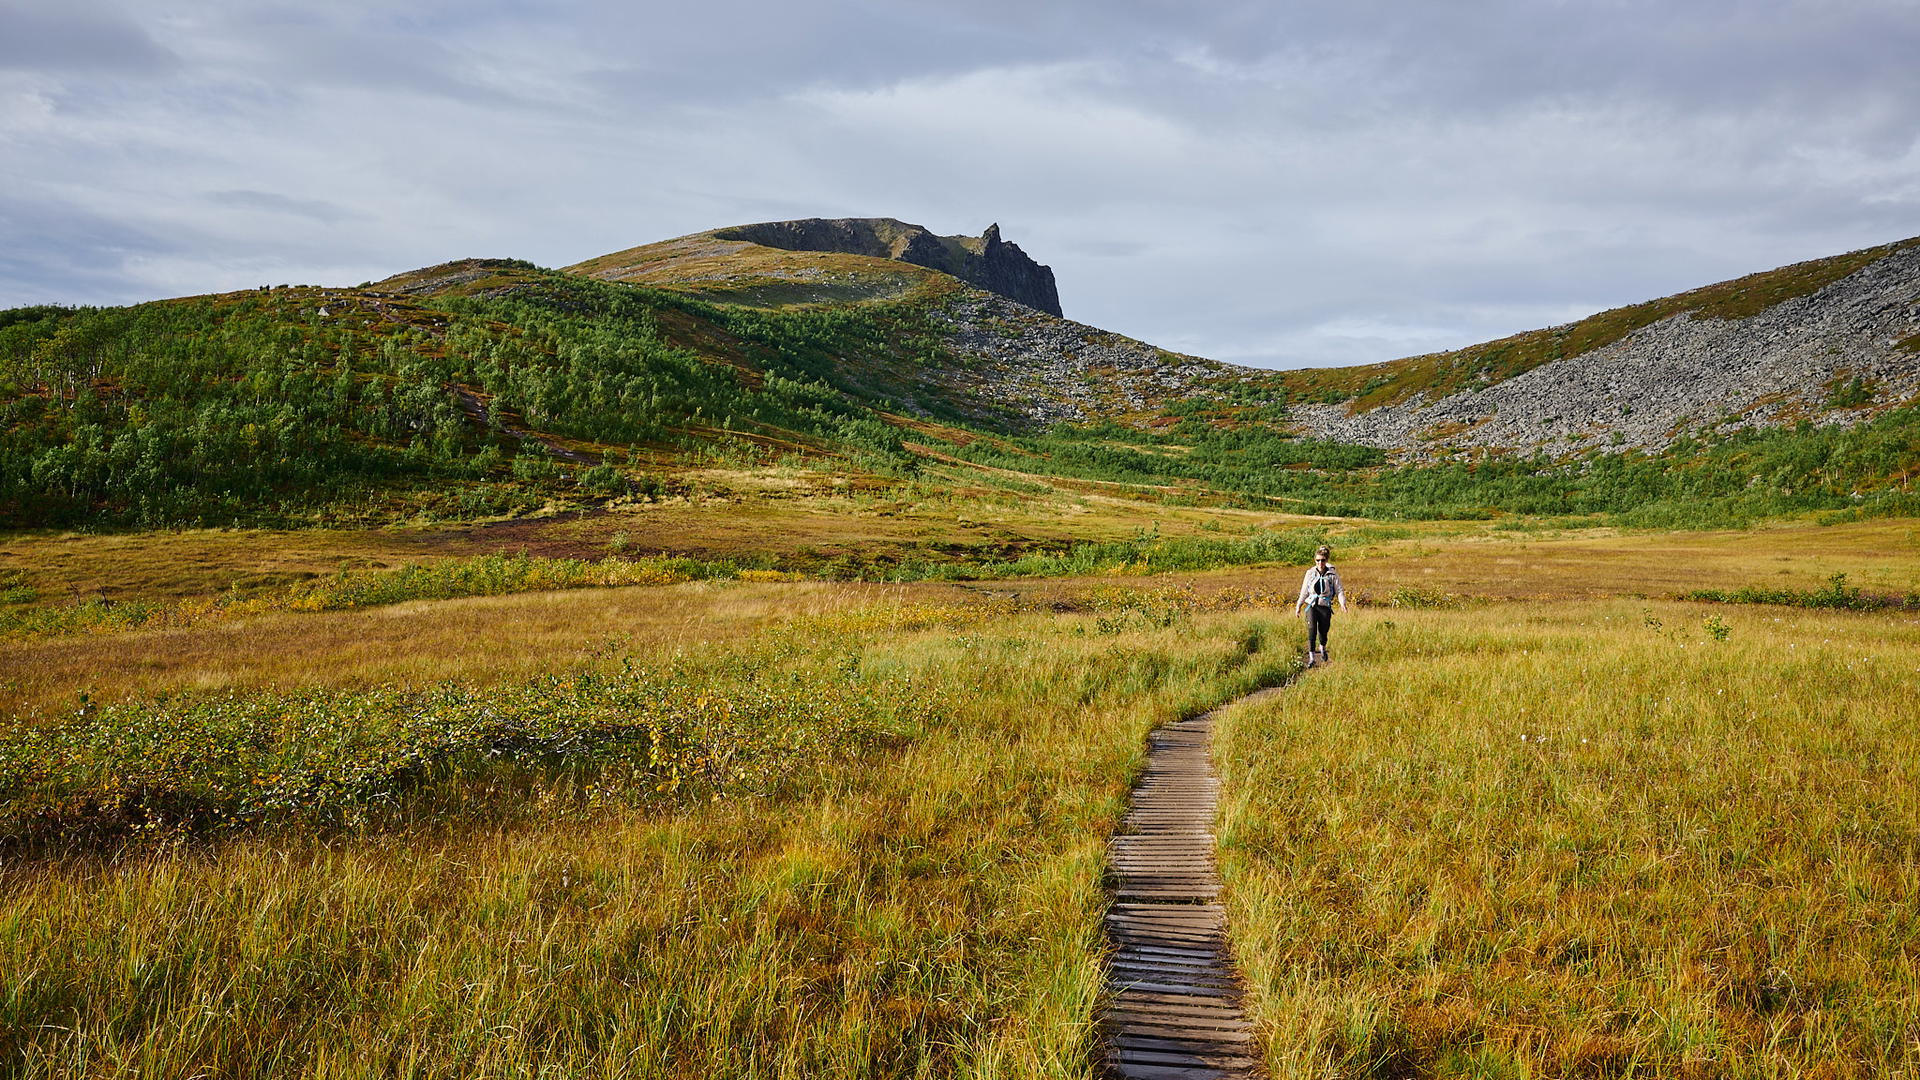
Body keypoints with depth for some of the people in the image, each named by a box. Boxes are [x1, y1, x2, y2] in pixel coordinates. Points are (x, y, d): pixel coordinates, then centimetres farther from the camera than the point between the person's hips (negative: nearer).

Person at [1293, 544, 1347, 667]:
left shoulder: (1333, 574, -1)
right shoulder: (1310, 573, 4)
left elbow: (1339, 590, -1)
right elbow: (1304, 591, 12)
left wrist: (1343, 603, -17)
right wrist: (1298, 606, 15)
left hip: (1325, 607, 0)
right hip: (1312, 606, 1)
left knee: (1323, 632, 7)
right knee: (1312, 630, -17)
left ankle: (1322, 649, 41)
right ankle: (1312, 658, -14)